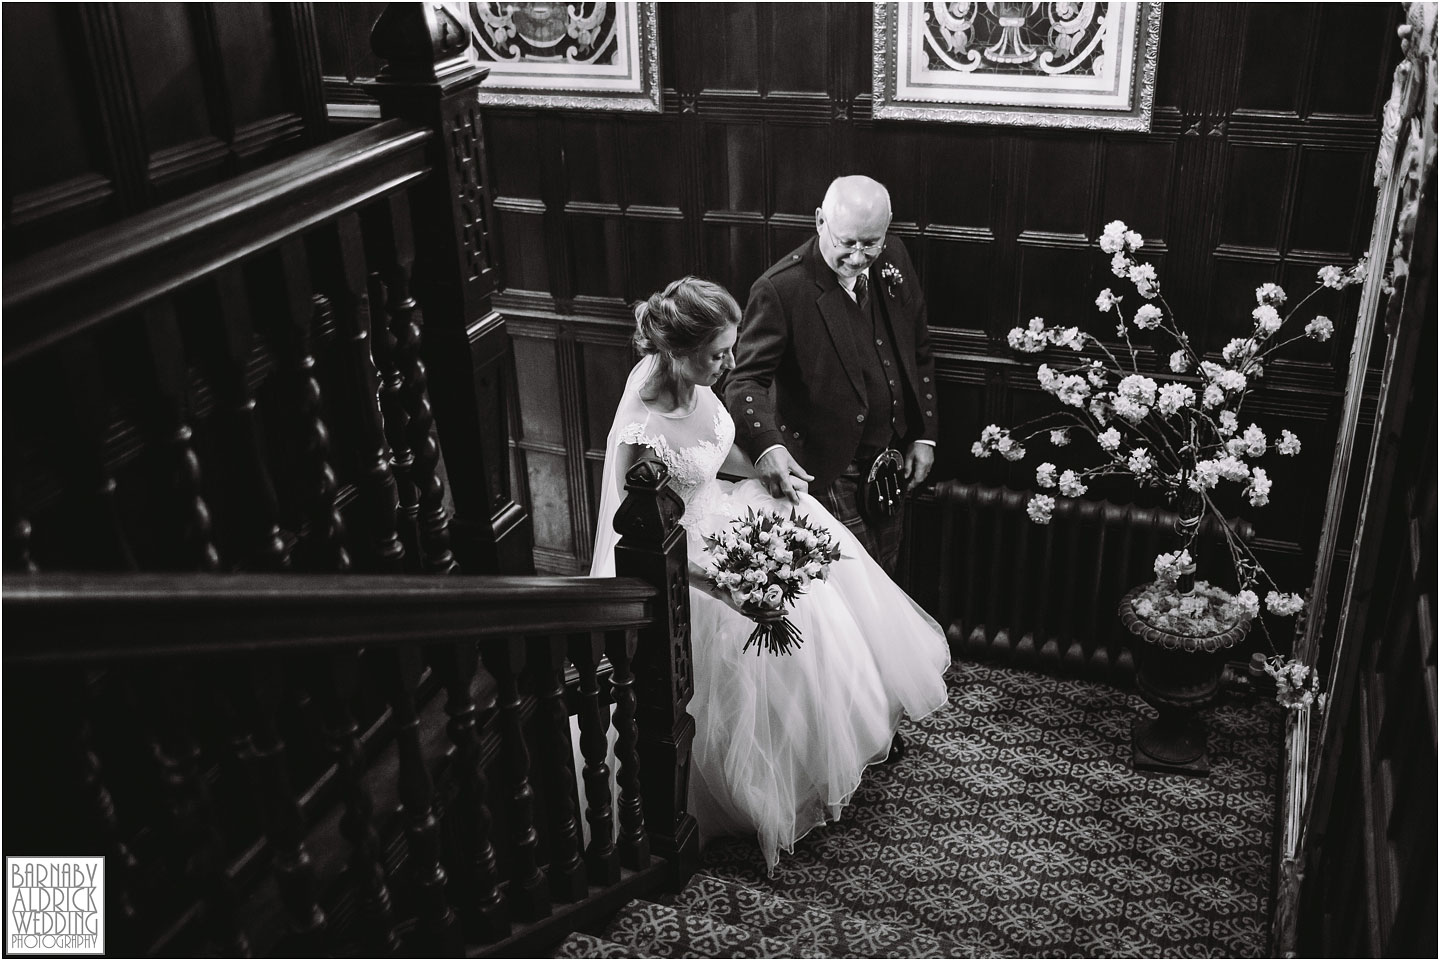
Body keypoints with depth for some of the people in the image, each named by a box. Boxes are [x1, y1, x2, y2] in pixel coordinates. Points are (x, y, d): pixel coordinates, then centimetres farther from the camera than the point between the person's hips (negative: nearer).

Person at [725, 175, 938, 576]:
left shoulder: (893, 259, -2)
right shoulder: (781, 289, -22)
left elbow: (919, 350, 9)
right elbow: (746, 380, -22)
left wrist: (924, 435, 8)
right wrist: (767, 447, -40)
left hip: (893, 455, 6)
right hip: (829, 470, -6)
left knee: (885, 575, 21)